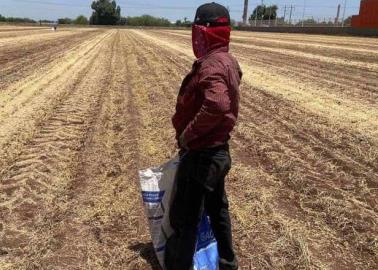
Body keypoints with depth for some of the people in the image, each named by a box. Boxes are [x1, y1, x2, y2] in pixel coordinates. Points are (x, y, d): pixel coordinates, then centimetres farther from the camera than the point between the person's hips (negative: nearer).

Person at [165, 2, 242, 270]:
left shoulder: (211, 65, -23)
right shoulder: (228, 61, 8)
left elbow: (216, 106, -41)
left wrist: (187, 134, -26)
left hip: (201, 154, -10)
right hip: (218, 150, 10)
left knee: (184, 219, 6)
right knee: (217, 208, 25)